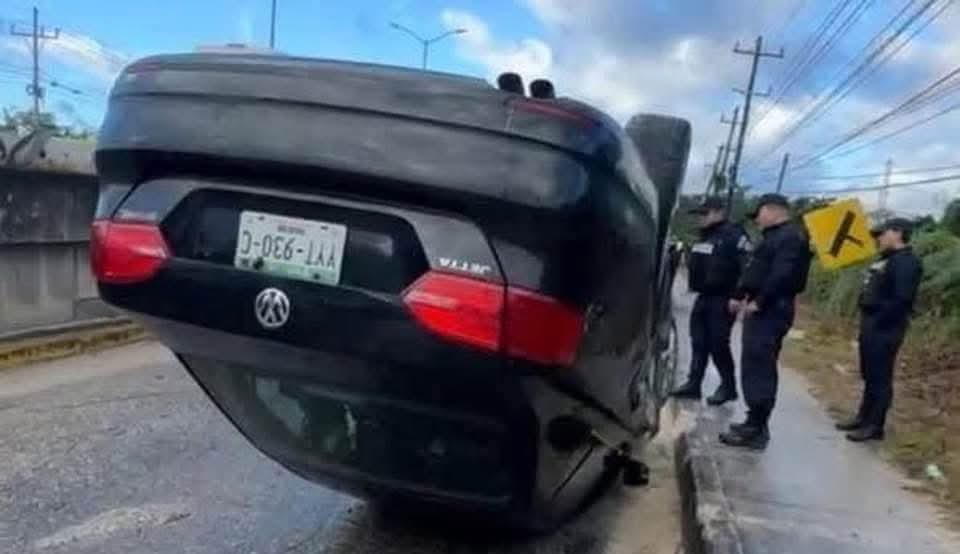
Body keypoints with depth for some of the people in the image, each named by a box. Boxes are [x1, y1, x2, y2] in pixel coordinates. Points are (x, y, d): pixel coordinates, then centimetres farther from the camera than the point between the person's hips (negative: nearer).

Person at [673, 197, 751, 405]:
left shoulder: (734, 235, -13)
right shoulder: (704, 236, 15)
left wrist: (737, 297, -22)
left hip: (722, 299, -9)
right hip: (703, 297, 9)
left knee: (718, 344, -4)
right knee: (698, 342, 10)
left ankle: (728, 387, 10)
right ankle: (693, 384, 16)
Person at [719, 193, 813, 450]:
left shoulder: (791, 236, -12)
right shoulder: (776, 235, 21)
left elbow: (782, 276, -23)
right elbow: (755, 270, 25)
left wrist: (758, 302, -21)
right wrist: (740, 295, 17)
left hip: (770, 311, -11)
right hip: (763, 310, 11)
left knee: (758, 369, -9)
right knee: (756, 368, 13)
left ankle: (756, 430, -6)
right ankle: (756, 423, 21)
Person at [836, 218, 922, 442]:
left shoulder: (907, 262, -16)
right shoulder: (887, 259, 16)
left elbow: (902, 299, -24)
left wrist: (879, 322, -19)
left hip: (884, 329, -10)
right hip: (871, 325, 10)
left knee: (880, 377, -3)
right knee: (869, 374, 17)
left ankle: (875, 426, 4)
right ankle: (864, 417, 27)